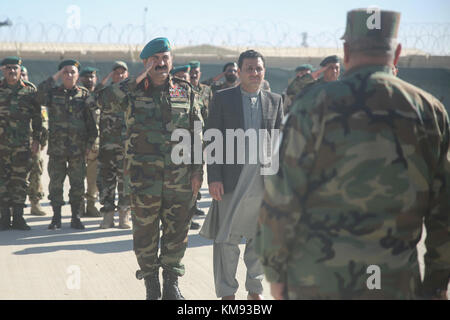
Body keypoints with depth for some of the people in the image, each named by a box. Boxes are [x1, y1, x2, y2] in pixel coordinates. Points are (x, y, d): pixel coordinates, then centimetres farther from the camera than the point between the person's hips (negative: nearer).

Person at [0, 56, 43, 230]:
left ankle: (18, 217, 8)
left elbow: (37, 117, 8)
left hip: (22, 143, 0)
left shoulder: (30, 90, 7)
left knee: (20, 179, 2)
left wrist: (36, 139, 2)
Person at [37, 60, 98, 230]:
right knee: (55, 184, 3)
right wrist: (56, 76, -11)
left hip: (78, 148, 0)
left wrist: (90, 142, 1)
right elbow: (41, 92, -16)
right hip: (56, 147, 0)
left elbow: (91, 120, 7)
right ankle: (56, 218, 13)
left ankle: (75, 217, 14)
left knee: (78, 184, 3)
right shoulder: (53, 92, 7)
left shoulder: (84, 94, 7)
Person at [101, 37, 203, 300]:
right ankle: (151, 285, 20)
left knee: (177, 231, 7)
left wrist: (198, 169, 2)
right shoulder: (132, 91, 2)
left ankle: (172, 283, 22)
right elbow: (101, 99, -19)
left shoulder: (186, 92, 8)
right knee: (145, 231, 5)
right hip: (144, 177, -1)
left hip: (180, 178, 2)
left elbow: (197, 134, 9)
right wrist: (139, 78, -15)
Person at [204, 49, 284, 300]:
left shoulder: (275, 101, 10)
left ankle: (255, 289, 24)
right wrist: (214, 178, -8)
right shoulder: (223, 98, 2)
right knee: (227, 238, 1)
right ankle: (227, 292, 12)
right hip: (232, 181, -2)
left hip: (264, 182, 3)